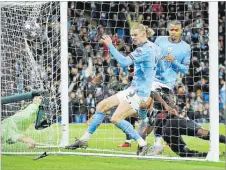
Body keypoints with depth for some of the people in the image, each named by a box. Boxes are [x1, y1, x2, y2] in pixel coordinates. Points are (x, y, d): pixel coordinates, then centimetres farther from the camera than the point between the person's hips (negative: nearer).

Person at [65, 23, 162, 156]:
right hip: (133, 90, 11)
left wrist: (110, 45, -22)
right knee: (102, 106, 10)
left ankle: (143, 144, -16)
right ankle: (84, 140, 15)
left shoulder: (145, 49, -18)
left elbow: (124, 62, -26)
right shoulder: (152, 47, 11)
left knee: (116, 119, -21)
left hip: (140, 92, -11)